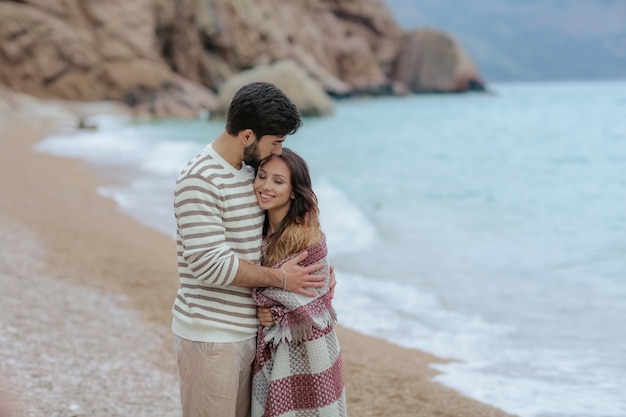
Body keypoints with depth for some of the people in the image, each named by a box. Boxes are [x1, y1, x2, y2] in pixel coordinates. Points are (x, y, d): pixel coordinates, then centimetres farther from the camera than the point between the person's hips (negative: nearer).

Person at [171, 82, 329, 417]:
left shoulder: (249, 170, 9)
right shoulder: (199, 180, -18)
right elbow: (210, 264, -23)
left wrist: (318, 269, 4)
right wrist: (280, 278, -14)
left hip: (246, 330, 8)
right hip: (210, 336, -8)